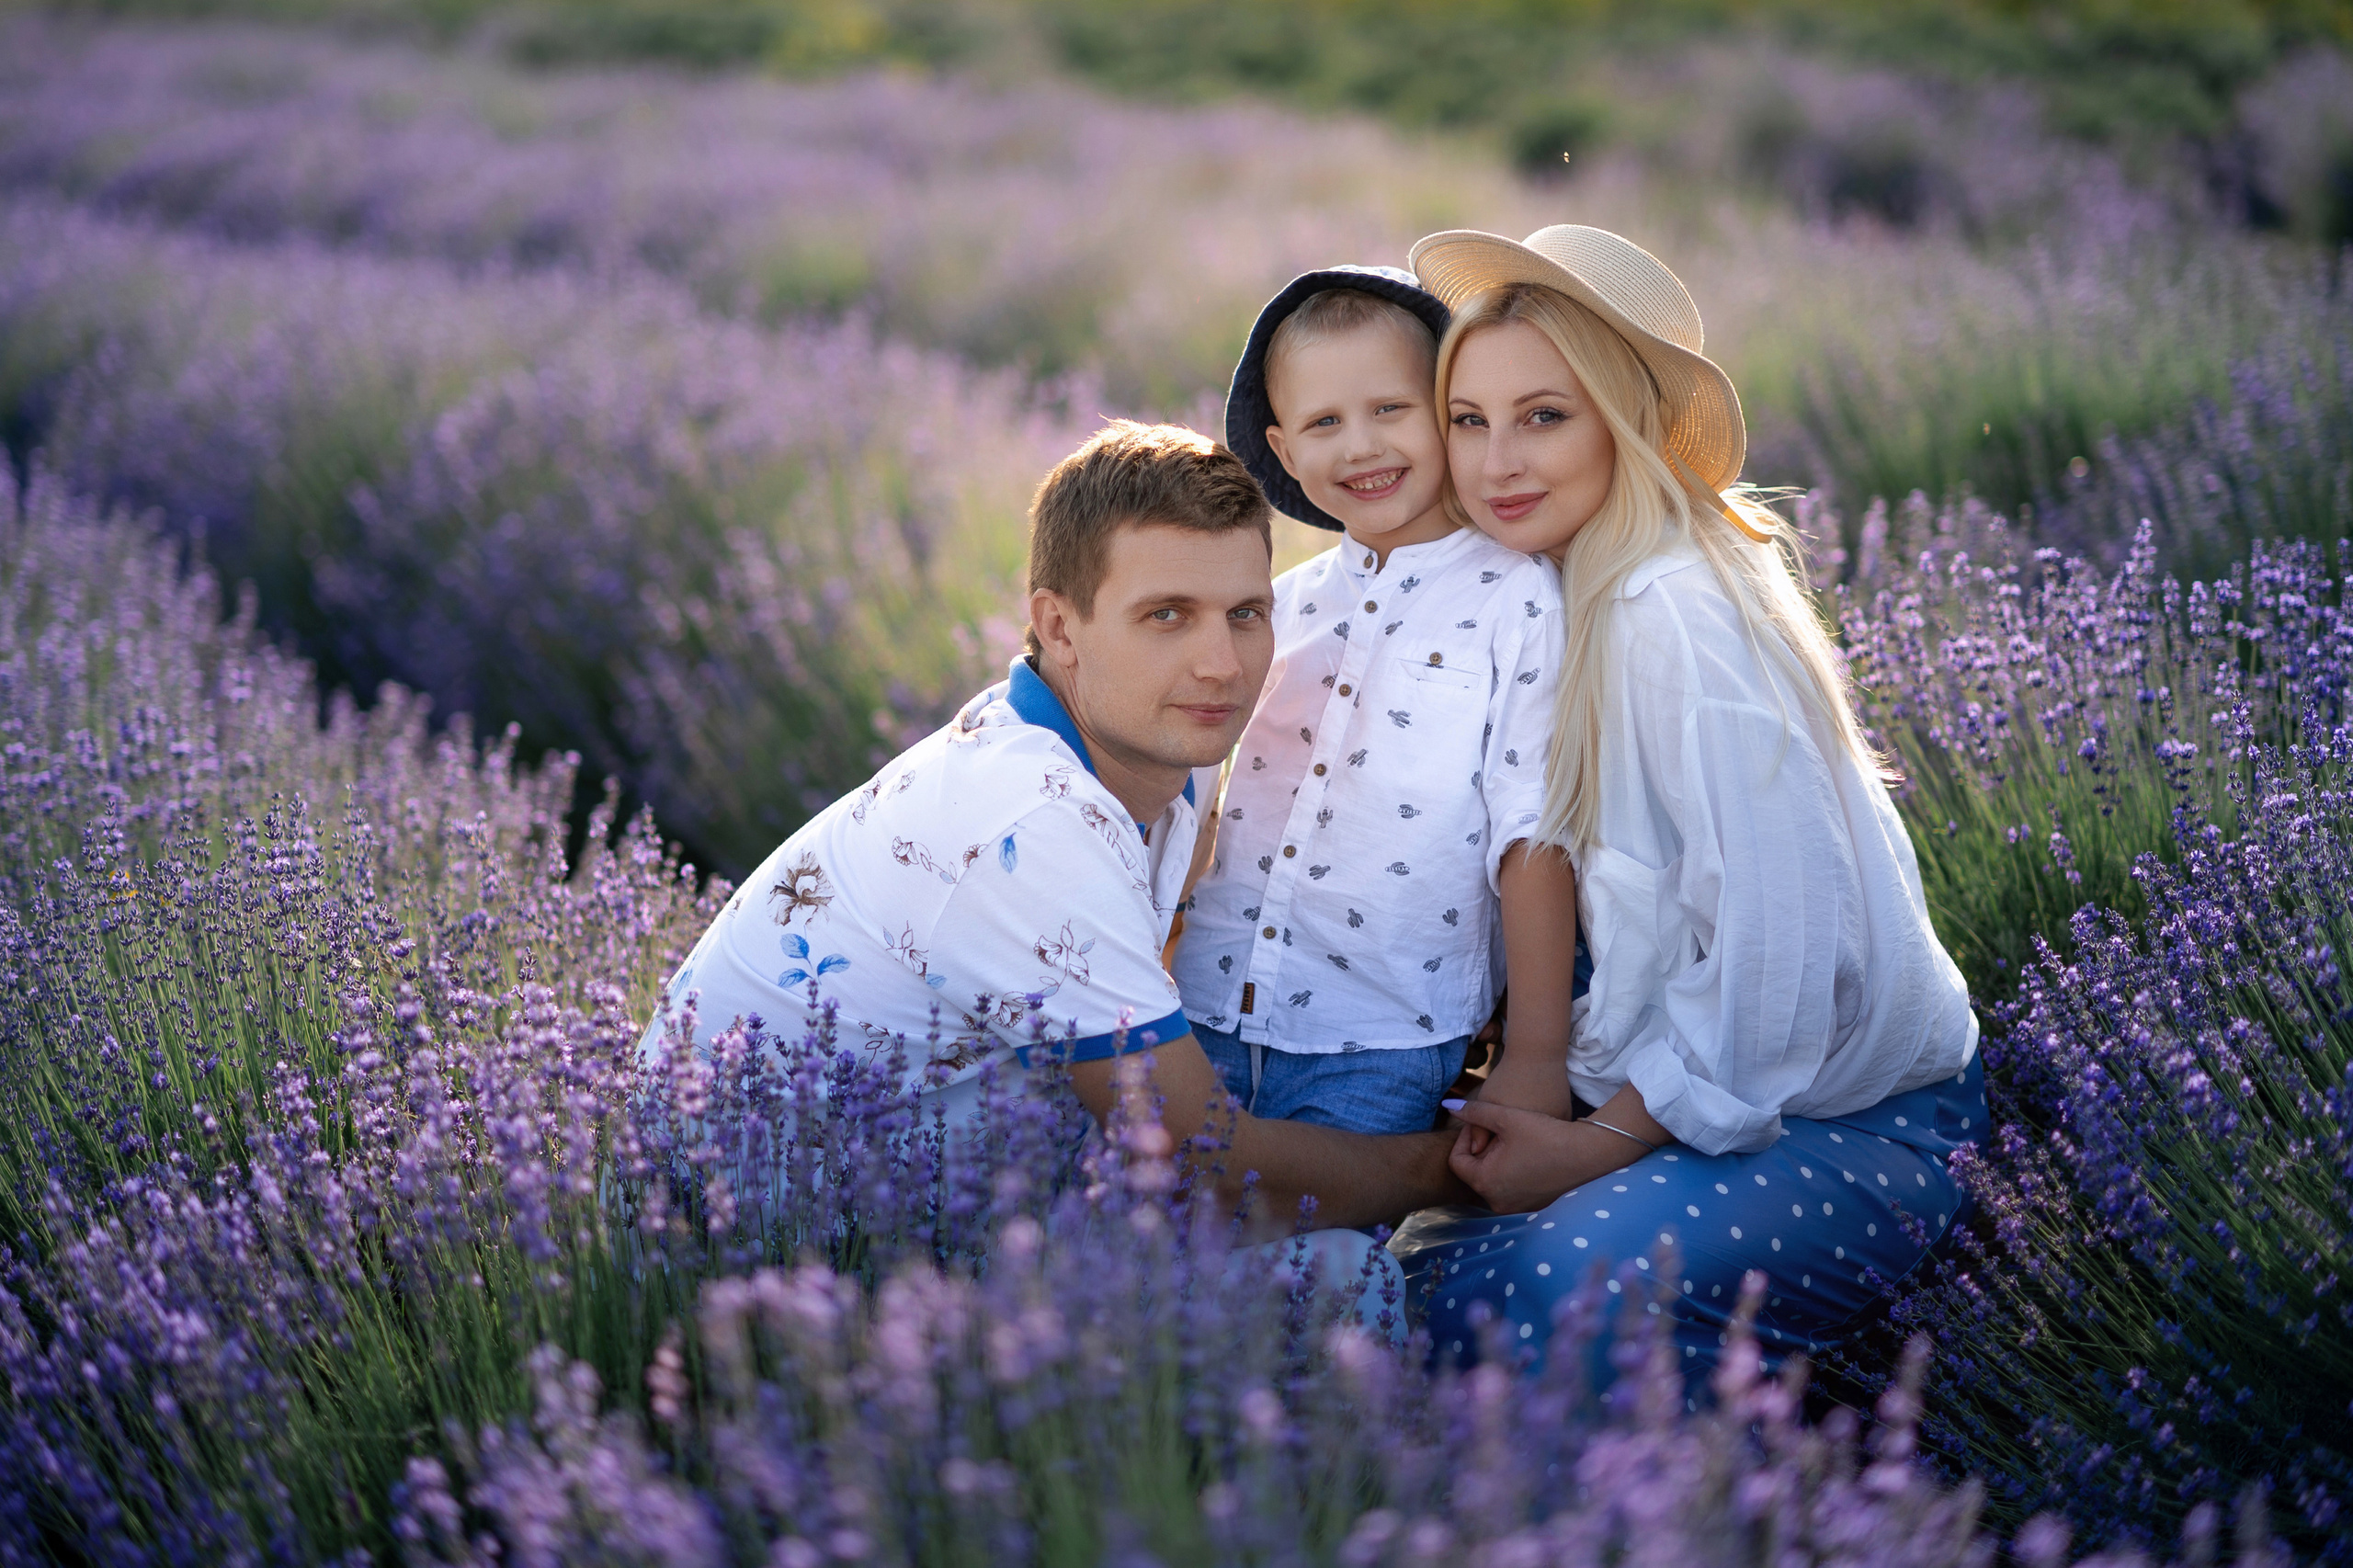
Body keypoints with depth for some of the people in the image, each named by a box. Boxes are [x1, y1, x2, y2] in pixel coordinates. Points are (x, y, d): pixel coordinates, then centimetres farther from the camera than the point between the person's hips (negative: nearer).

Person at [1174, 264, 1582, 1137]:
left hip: (1377, 1050, -4)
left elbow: (1531, 837, -8)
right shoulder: (1284, 602, 12)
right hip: (1207, 1017, 5)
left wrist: (1535, 1060, -11)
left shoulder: (1517, 599, -4)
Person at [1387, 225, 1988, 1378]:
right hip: (1699, 1097, 8)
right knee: (1431, 1271, -6)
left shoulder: (1678, 614, -21)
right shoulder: (1568, 594, 7)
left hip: (1851, 1132, -8)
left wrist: (1605, 1142, -18)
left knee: (1556, 1282, -31)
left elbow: (1776, 957, -25)